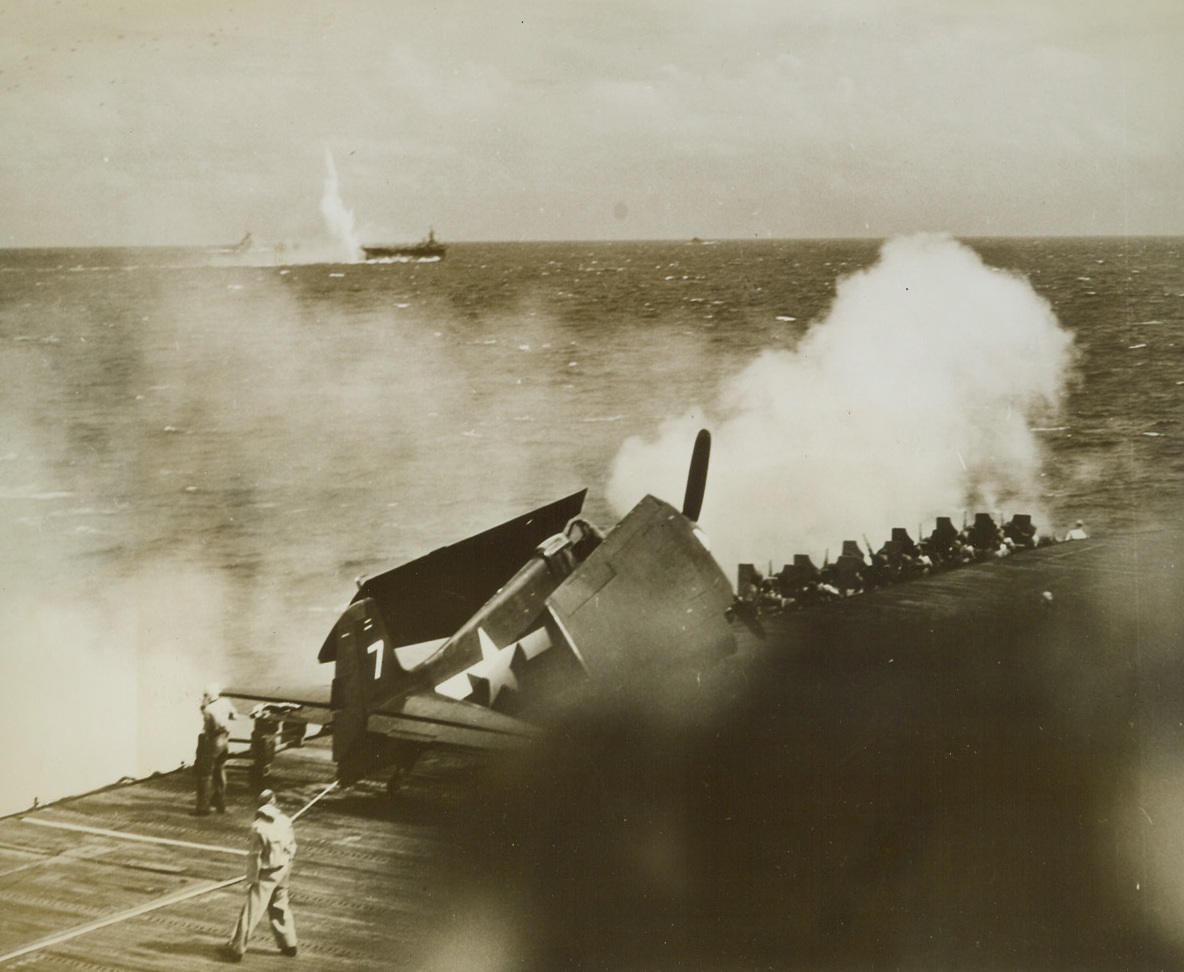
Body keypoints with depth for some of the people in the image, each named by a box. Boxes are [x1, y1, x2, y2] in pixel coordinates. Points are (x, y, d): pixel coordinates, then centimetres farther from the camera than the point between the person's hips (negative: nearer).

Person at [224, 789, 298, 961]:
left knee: (252, 909, -2)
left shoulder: (259, 826, -17)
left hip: (267, 873, -5)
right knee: (280, 905, 21)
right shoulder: (285, 821, -3)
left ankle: (236, 948, 2)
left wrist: (251, 879, -8)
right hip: (283, 869, 5)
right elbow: (292, 847, 5)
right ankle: (288, 944, 28)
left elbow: (255, 856, -15)